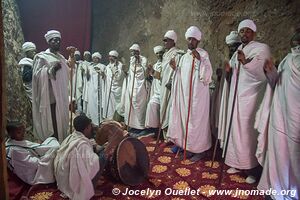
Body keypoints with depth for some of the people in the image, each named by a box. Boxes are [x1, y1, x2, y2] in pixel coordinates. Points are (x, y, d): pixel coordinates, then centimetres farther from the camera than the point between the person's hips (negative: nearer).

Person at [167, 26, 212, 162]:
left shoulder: (203, 54, -4)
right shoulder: (184, 57, 15)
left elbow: (207, 75, -16)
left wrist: (199, 59, -26)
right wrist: (175, 68, 3)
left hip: (198, 95, -6)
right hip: (185, 95, 6)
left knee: (197, 120, -2)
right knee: (186, 119, 10)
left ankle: (199, 149, 11)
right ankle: (189, 147, 23)